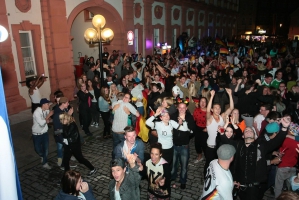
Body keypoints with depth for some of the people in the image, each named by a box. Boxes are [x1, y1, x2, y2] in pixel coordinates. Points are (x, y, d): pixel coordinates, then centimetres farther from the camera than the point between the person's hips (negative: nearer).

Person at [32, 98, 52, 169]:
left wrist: (48, 120, -20)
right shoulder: (37, 112, -27)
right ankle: (42, 156, 42)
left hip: (45, 133, 5)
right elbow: (41, 123, -32)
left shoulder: (46, 110, -8)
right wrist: (48, 116, -27)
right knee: (37, 149, 8)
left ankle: (44, 163, 25)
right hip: (37, 134, -4)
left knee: (46, 149, 6)